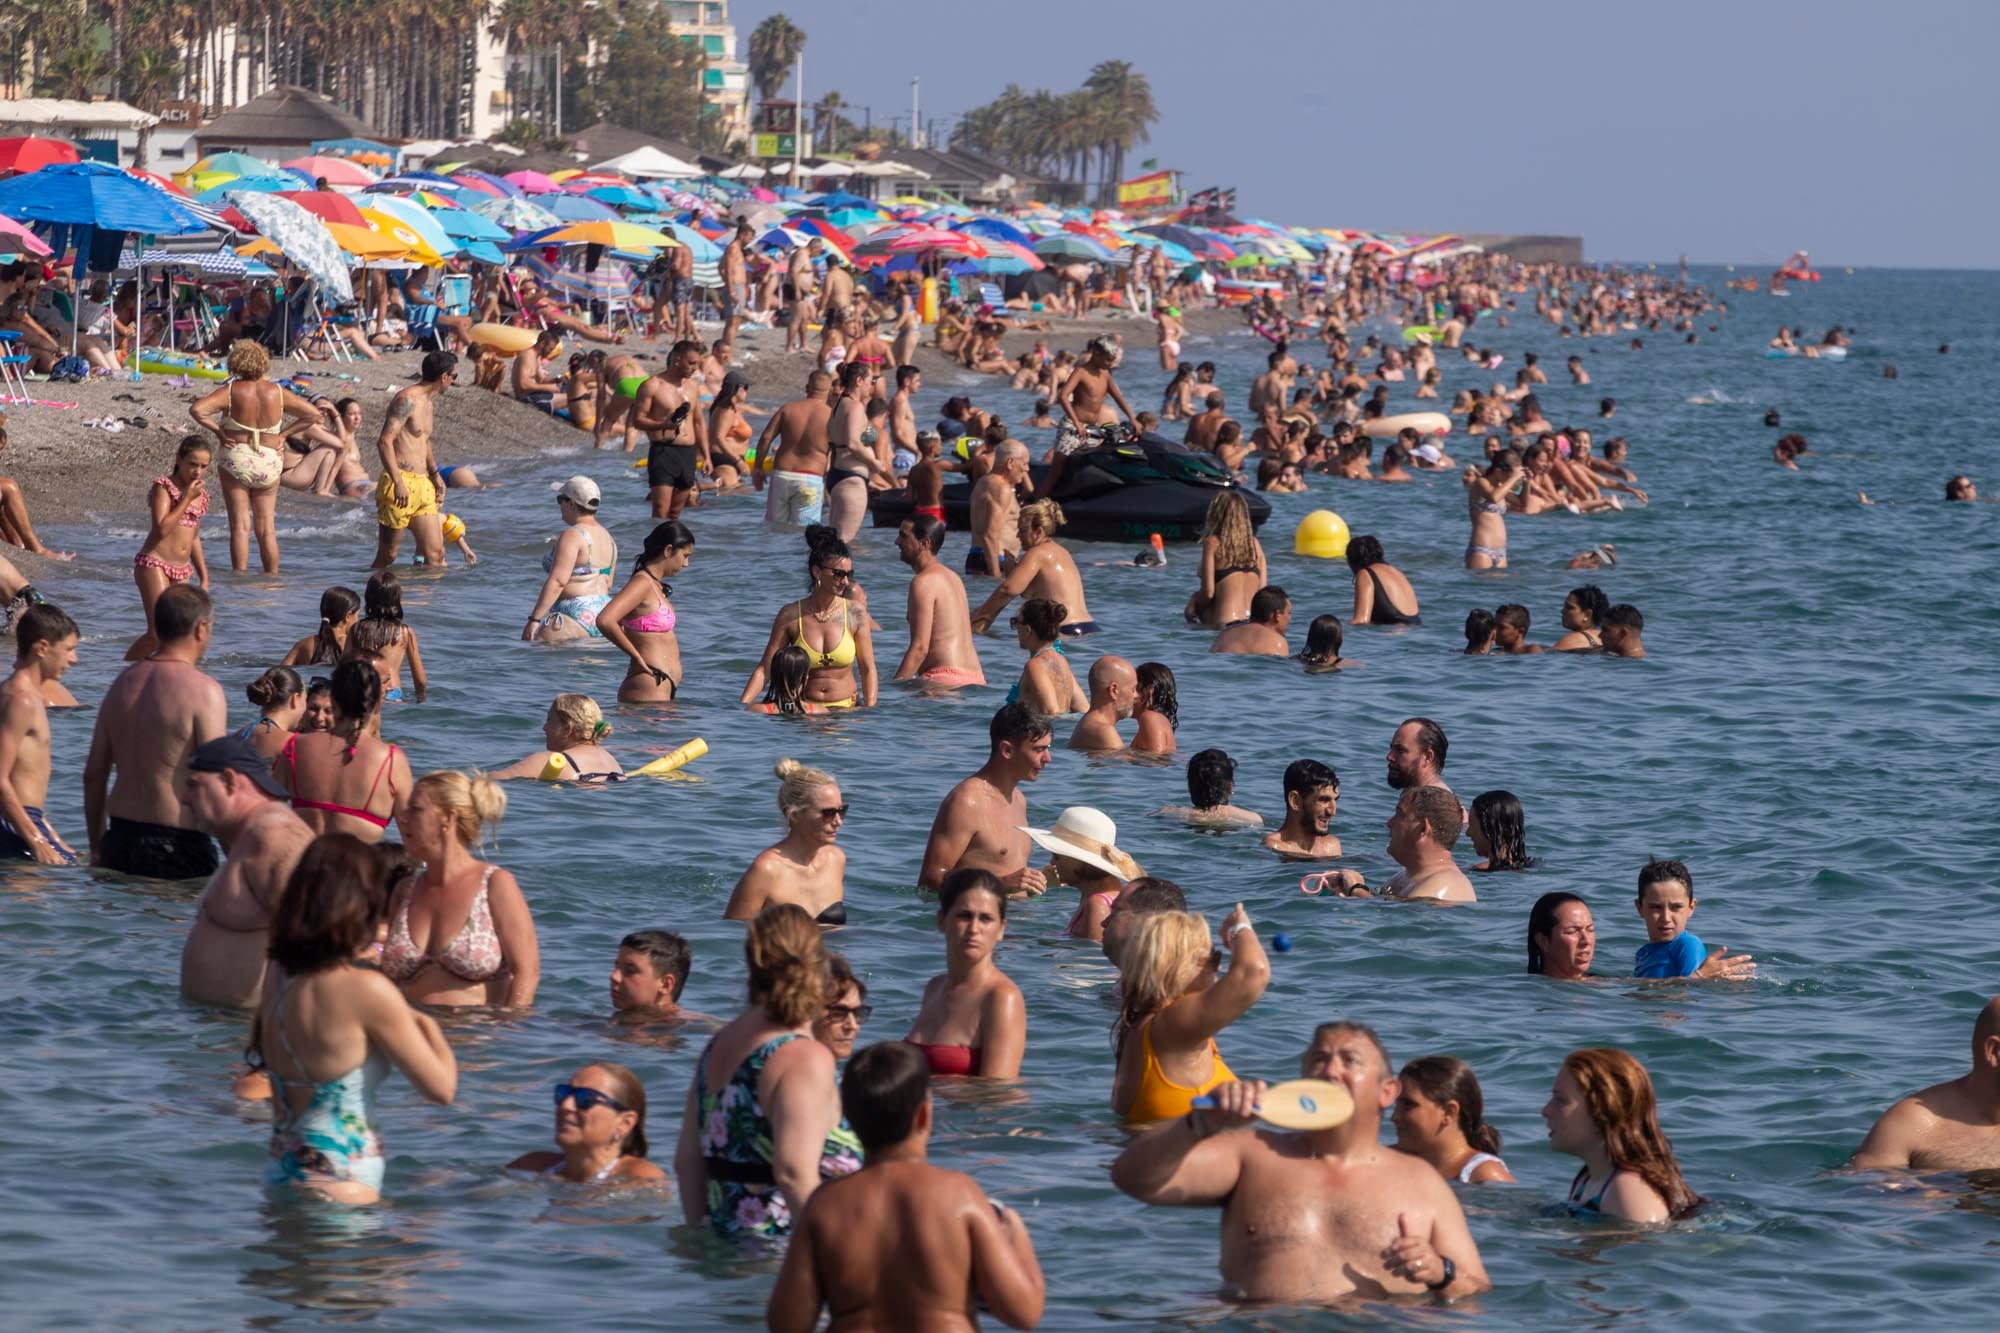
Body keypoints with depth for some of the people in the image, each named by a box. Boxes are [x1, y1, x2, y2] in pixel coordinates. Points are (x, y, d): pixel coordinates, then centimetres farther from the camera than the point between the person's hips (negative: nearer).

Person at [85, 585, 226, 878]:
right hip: (178, 843, -7)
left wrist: (97, 847, 23)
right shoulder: (203, 690, -10)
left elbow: (94, 774, 15)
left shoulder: (123, 682, 11)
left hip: (120, 838, 7)